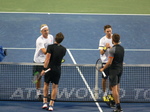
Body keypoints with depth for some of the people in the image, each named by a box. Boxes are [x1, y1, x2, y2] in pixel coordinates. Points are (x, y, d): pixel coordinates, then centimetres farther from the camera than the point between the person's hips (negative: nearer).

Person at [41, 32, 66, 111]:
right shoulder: (63, 49, 3)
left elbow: (47, 58, -17)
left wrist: (44, 69, -18)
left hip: (49, 68, -2)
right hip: (57, 69, 2)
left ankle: (45, 102, 13)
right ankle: (51, 105, 4)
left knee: (46, 84, 16)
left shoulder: (50, 47, -10)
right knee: (55, 86, 7)